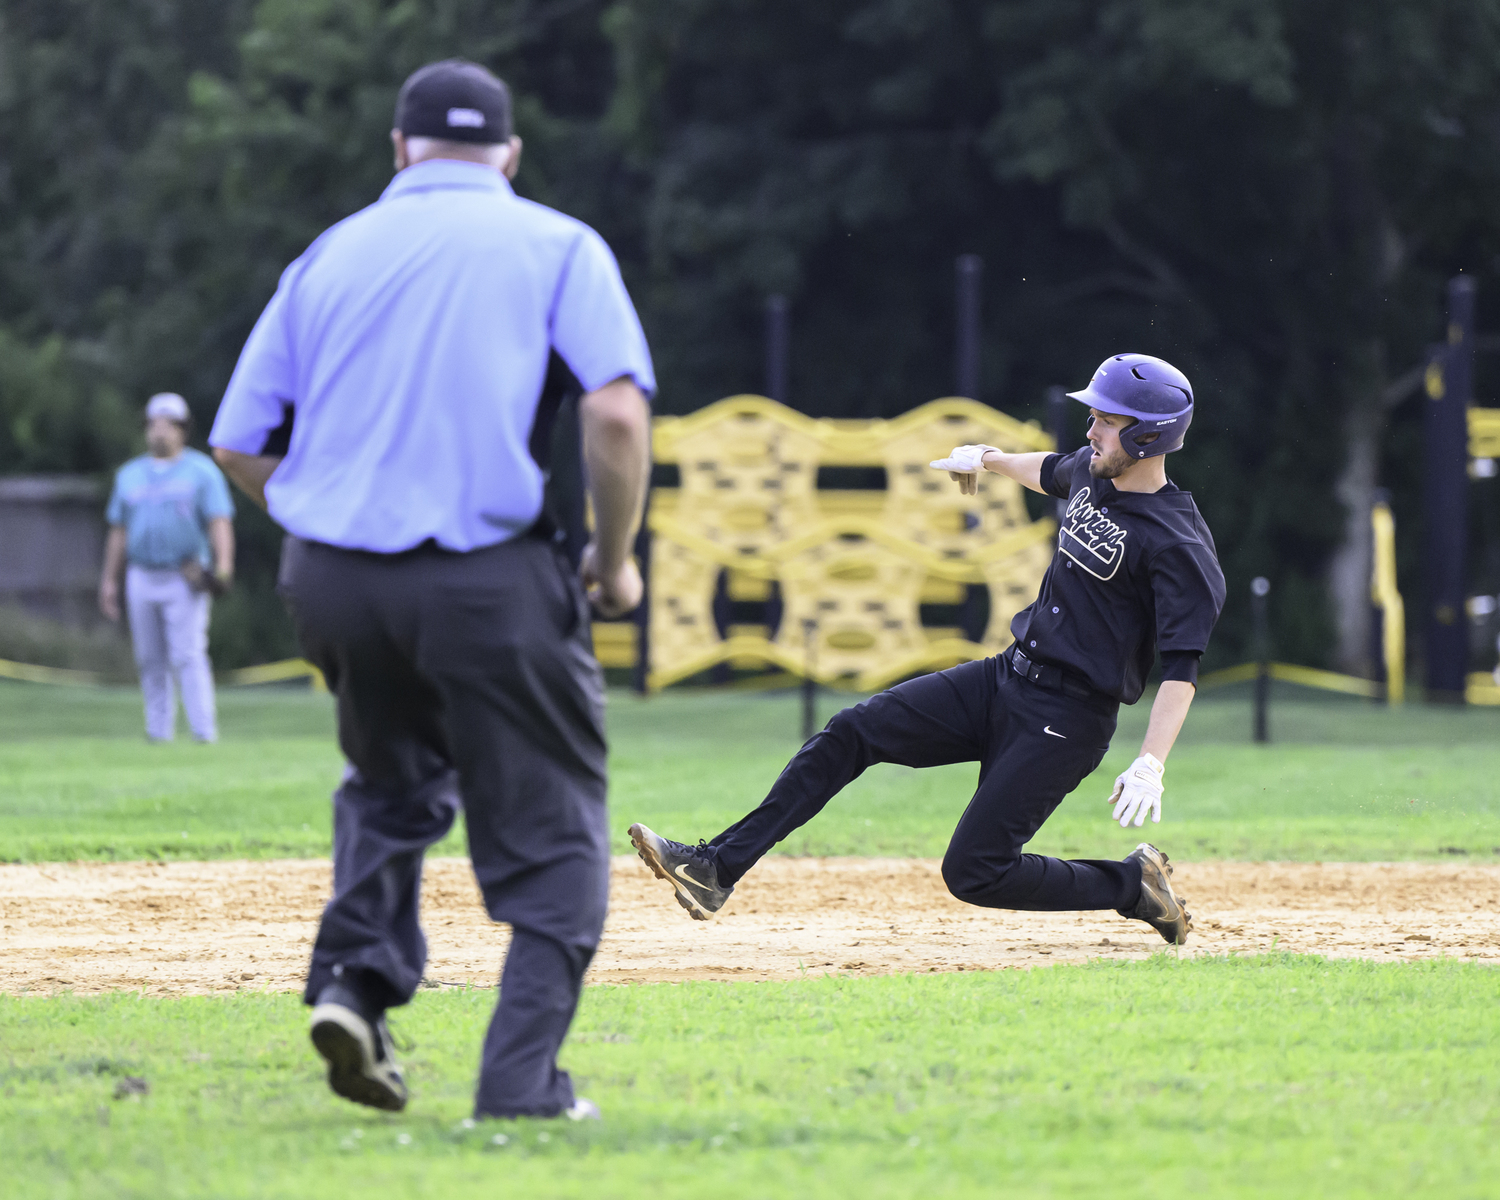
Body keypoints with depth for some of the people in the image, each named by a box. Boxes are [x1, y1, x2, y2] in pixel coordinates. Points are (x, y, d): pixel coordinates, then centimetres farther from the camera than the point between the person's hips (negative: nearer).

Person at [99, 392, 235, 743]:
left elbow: (220, 523, -6)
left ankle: (204, 731, -16)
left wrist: (222, 566, -21)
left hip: (185, 580, -5)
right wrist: (109, 580, 12)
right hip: (142, 579, 5)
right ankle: (159, 730, 10)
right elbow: (119, 532, 18)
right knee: (150, 660, 4)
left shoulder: (202, 471, 2)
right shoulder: (130, 475, 16)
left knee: (188, 655, -13)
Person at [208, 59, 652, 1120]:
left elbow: (240, 446, 12)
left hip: (330, 582, 4)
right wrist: (614, 559, 1)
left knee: (392, 783, 27)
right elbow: (616, 414, -12)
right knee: (550, 830, 5)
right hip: (489, 582, -4)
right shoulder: (558, 246, 4)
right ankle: (523, 1077, -7)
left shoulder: (331, 255, 14)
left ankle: (357, 975, 7)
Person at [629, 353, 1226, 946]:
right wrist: (990, 459, 44)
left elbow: (1181, 669, -24)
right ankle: (717, 867, -5)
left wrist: (1151, 765, -35)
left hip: (1065, 719, -8)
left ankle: (1134, 884, 7)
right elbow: (1052, 474, 32)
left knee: (974, 872, -12)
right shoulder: (1092, 472, 5)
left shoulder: (1177, 545, -19)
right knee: (852, 731, -3)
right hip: (1007, 676, 8)